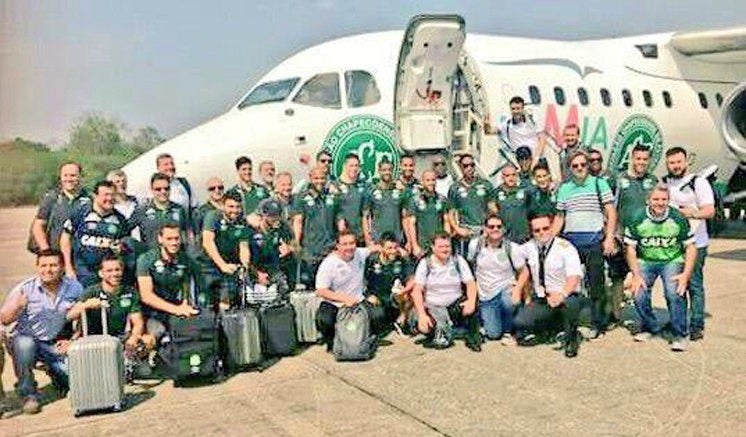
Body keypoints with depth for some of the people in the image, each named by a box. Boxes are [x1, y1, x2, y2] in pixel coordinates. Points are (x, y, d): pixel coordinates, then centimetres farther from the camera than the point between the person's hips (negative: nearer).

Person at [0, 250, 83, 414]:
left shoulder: (74, 288, -4)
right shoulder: (25, 288, -10)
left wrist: (72, 340, -6)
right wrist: (16, 306, -32)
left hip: (56, 344, 1)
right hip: (27, 339, -1)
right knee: (24, 343, -36)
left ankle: (55, 372, 21)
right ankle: (28, 395, -14)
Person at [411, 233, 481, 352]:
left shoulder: (458, 260, 0)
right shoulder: (425, 263, -4)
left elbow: (471, 283, -6)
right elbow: (417, 290, -10)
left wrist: (471, 301, -28)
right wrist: (422, 315, -24)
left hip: (455, 305, 1)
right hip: (433, 307, -1)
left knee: (471, 305, -28)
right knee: (423, 327, -29)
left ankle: (473, 339, -5)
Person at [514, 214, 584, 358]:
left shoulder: (565, 247, -10)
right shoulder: (530, 247, 4)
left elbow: (575, 276, -23)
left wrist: (562, 295, -42)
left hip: (565, 299, -4)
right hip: (540, 300, 4)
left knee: (569, 302, -39)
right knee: (520, 322, -21)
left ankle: (570, 338, -8)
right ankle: (551, 327, 12)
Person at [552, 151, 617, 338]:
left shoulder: (599, 183, 3)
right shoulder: (564, 188, 12)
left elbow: (611, 213, 1)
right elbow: (559, 217, 16)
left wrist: (609, 238, -9)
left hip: (594, 240, -3)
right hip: (570, 240, 3)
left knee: (596, 284, -1)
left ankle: (597, 324, 9)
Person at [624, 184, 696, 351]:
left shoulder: (678, 219, -7)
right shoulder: (637, 220, -7)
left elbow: (690, 247, -1)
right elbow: (630, 249, -1)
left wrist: (686, 274, -13)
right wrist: (636, 275, -10)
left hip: (672, 261, -1)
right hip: (645, 261, 1)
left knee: (675, 293, -25)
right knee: (639, 295, -17)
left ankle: (680, 335, -5)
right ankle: (649, 327, 14)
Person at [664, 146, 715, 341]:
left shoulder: (698, 182, -2)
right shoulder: (663, 183, 13)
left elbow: (710, 211, -11)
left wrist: (690, 213, -28)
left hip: (694, 244, -5)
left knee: (694, 285, -2)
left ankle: (697, 326, 5)